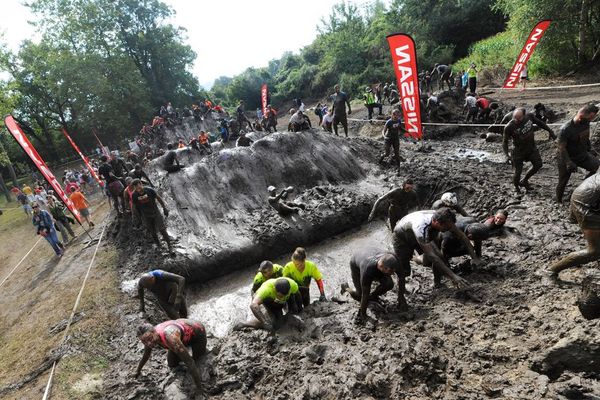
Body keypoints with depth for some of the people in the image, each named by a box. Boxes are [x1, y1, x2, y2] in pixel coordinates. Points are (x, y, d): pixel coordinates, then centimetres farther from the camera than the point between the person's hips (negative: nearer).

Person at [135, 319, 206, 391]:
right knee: (172, 364, 6)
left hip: (197, 332, -5)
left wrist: (199, 387, -37)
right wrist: (138, 371, 17)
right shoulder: (149, 334, -22)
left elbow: (189, 362, -41)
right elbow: (145, 356, 4)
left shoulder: (169, 337, -45)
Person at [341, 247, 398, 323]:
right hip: (356, 266, -4)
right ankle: (346, 288, 23)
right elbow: (365, 294, -34)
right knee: (360, 296, -6)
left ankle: (372, 296, 11)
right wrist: (362, 314, -23)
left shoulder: (390, 259, -35)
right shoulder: (367, 270, -45)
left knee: (389, 284, -16)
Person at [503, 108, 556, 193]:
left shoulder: (529, 116, -14)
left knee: (538, 165, 10)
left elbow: (539, 123, 7)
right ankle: (516, 186, 29)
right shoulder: (509, 127, -26)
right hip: (519, 150, -5)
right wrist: (507, 154, -29)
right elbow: (505, 141, -16)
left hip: (531, 147, 5)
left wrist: (550, 131, 12)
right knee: (518, 172, -2)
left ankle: (524, 181, 32)